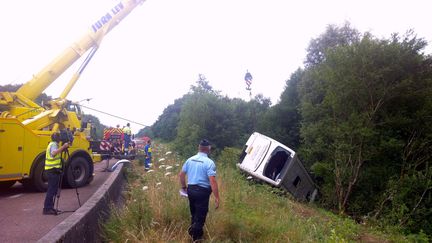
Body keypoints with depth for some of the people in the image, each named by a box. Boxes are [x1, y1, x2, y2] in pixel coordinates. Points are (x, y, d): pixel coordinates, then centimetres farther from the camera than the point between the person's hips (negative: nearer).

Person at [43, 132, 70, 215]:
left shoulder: (52, 144, 18)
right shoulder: (53, 144, -13)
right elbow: (53, 153, -35)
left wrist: (63, 148, 17)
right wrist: (63, 147, -37)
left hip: (51, 170, 11)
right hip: (53, 170, -11)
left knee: (52, 189, 15)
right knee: (52, 190, -7)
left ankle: (48, 208, 21)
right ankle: (47, 208, -4)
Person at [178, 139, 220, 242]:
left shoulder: (190, 160, 2)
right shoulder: (209, 162, -16)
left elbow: (181, 174, 8)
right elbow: (212, 181, -23)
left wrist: (184, 187, 22)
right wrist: (216, 197, -18)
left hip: (190, 189, 7)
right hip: (202, 191, -6)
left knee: (194, 213, 23)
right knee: (200, 215, 6)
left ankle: (197, 233, 40)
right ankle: (196, 237, 11)